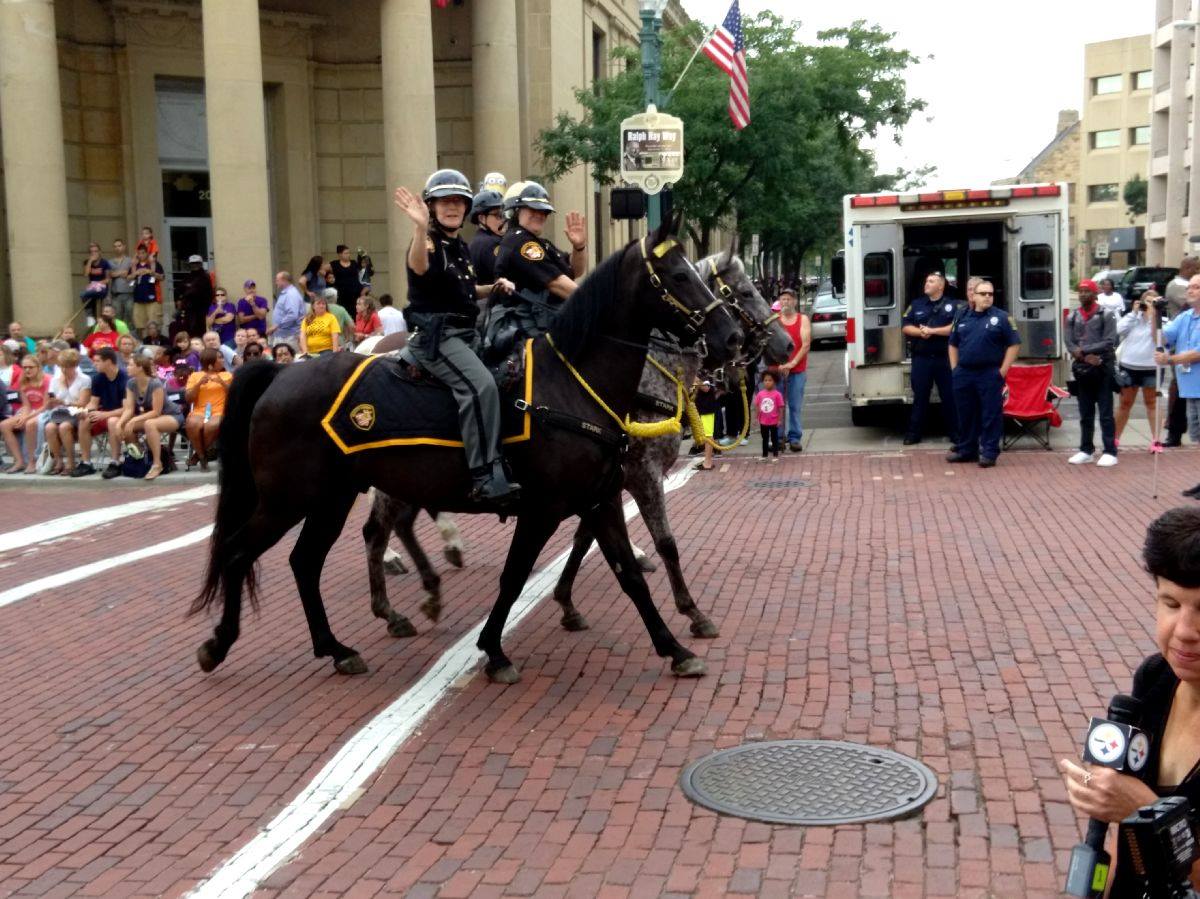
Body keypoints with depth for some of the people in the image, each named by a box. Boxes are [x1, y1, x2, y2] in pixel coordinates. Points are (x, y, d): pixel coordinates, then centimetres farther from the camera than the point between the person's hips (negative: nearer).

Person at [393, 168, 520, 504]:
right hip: (435, 335, -9)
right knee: (481, 385, -29)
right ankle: (487, 479, -33)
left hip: (467, 332, 9)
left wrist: (494, 288, 14)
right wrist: (420, 228, -50)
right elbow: (419, 267, -34)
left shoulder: (461, 247, 17)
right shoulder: (429, 242, -8)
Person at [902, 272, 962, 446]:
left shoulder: (953, 306, 2)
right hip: (921, 358, 2)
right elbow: (906, 327, 7)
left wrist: (932, 331, -13)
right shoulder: (916, 305, 12)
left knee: (950, 396, 3)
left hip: (944, 359, -2)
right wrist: (920, 332, -12)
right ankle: (914, 433, 11)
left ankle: (955, 432, 11)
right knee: (920, 396, 6)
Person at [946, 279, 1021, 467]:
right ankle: (966, 450, 22)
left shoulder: (1001, 317, 0)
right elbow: (953, 344, 19)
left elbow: (1014, 344, -2)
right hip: (964, 374, 4)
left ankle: (989, 452, 4)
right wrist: (954, 368, 9)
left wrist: (1003, 370, -8)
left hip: (990, 374, -4)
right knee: (965, 414, 11)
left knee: (991, 415, -1)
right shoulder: (963, 318, 12)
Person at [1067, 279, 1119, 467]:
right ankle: (1086, 450, 18)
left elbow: (1109, 342, -12)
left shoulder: (1106, 315, -4)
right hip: (1081, 370, 4)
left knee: (1106, 413, -2)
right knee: (1085, 414, 11)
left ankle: (1110, 452, 1)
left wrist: (1083, 350, -14)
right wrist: (1086, 357, -14)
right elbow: (1069, 343, 1)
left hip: (1103, 369, -4)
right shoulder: (1072, 317, 8)